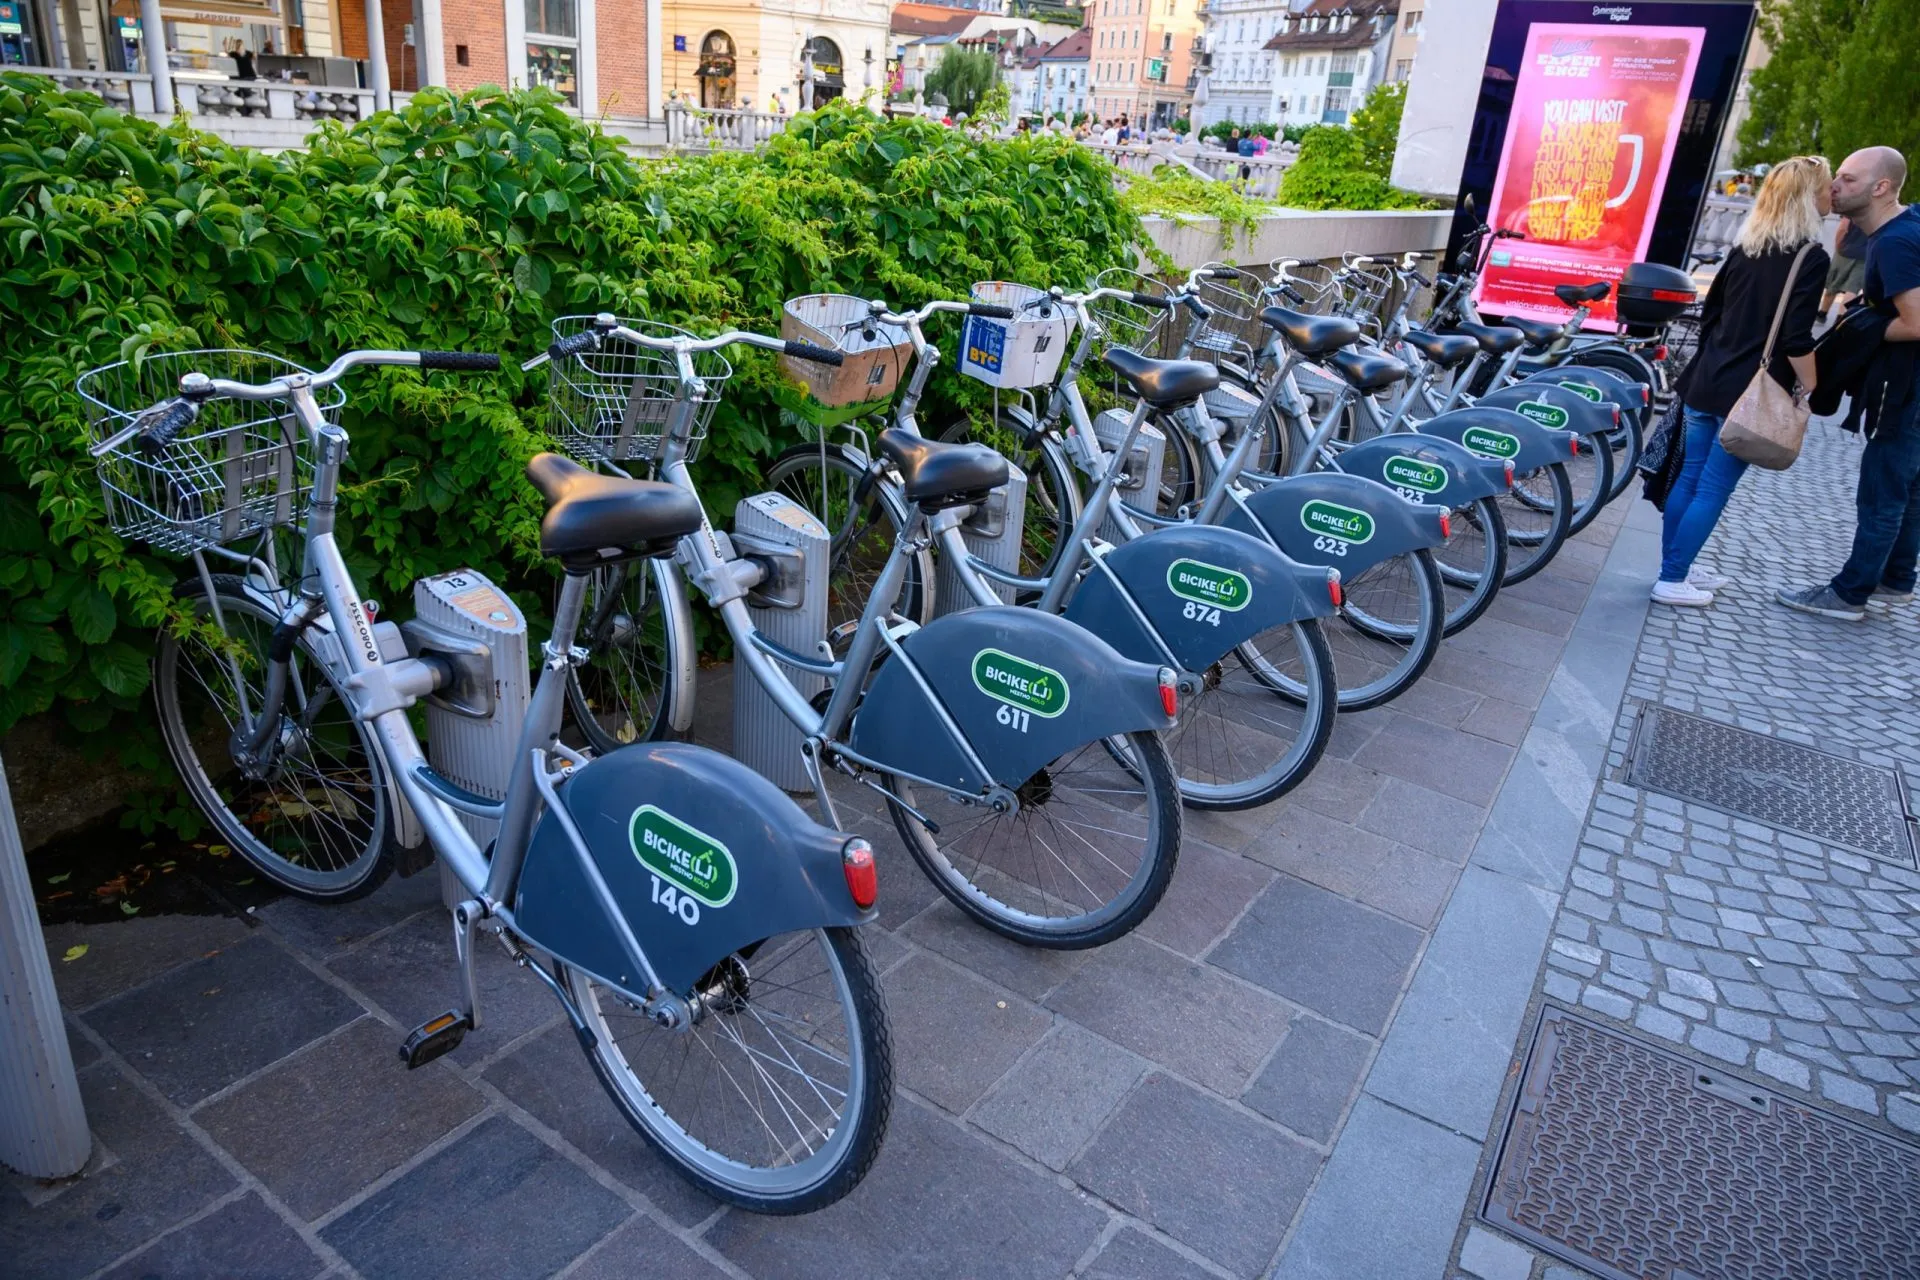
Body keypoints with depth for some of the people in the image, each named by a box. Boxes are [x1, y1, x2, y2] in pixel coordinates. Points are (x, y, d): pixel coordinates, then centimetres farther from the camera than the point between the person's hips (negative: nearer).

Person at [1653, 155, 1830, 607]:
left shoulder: (1744, 247, 9)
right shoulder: (1811, 258, -11)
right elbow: (1796, 341, -17)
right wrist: (1812, 393, -8)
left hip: (1706, 383, 7)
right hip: (1752, 395, -7)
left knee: (1689, 479, 12)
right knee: (1712, 491, -2)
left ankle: (1675, 569, 20)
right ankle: (1671, 580, 1)